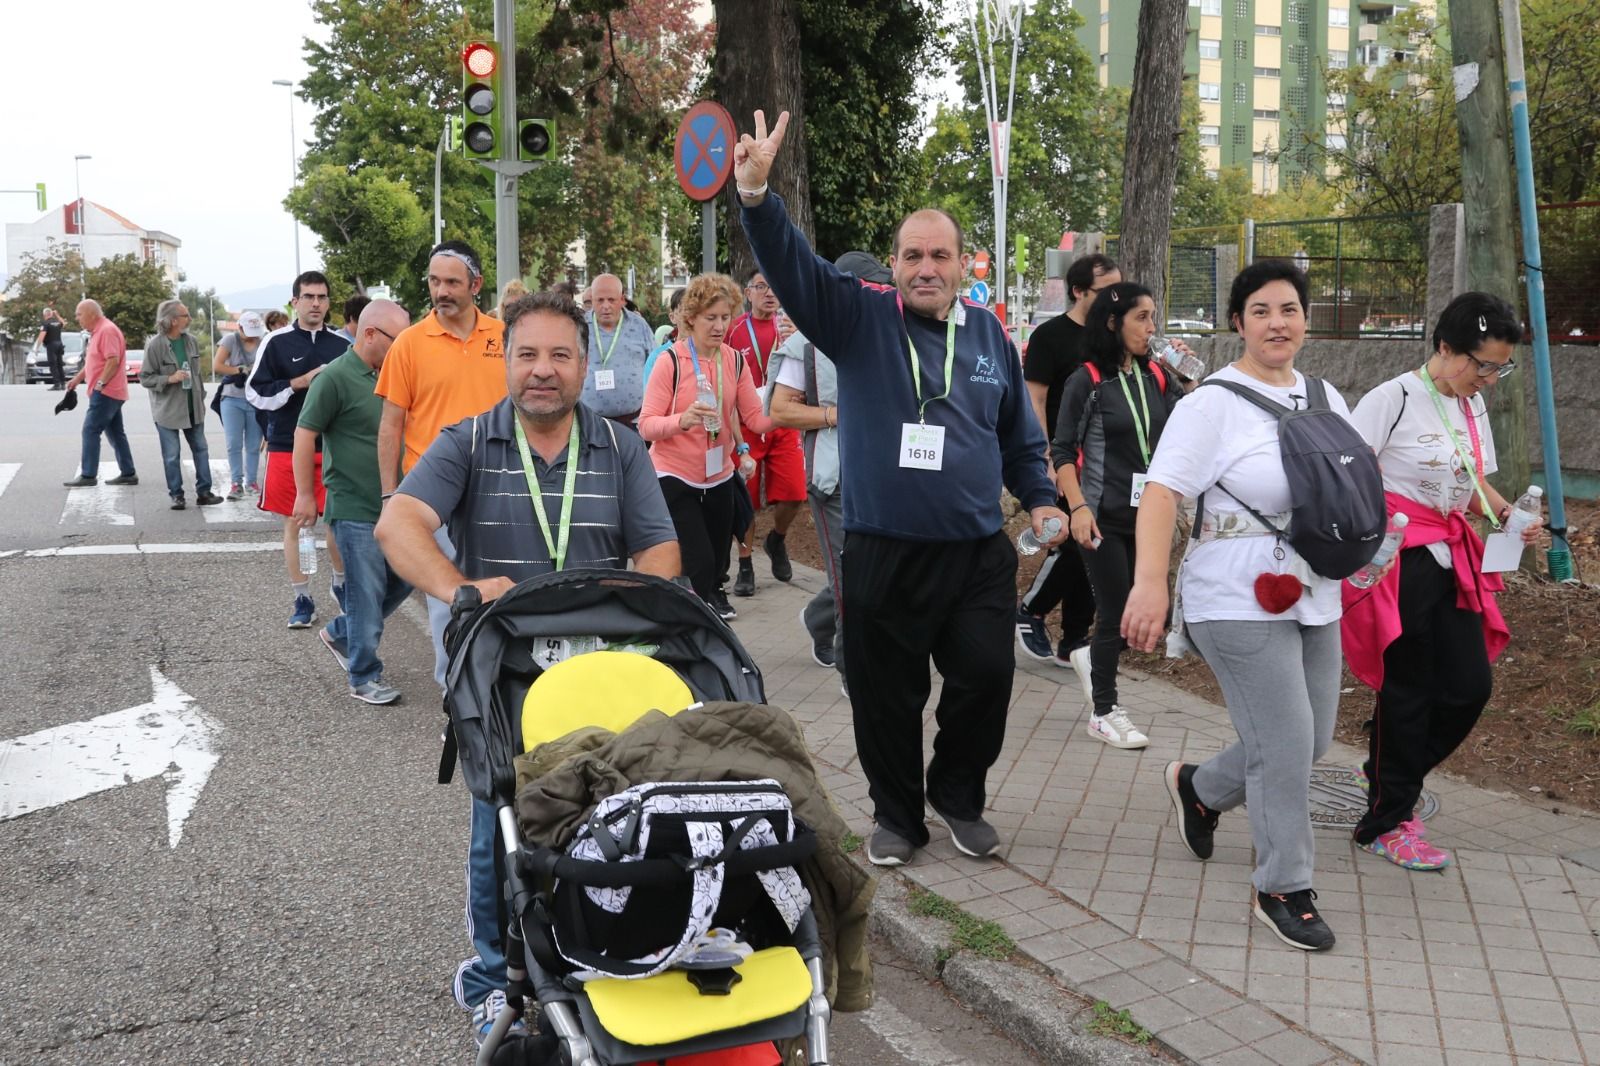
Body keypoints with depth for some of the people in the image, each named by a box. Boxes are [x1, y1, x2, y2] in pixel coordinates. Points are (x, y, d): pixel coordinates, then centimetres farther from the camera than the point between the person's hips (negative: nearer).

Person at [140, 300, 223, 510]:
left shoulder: (190, 341, 4)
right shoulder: (155, 345, -13)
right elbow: (145, 377, -10)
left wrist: (201, 397, 14)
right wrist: (170, 379, -22)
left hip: (193, 408, 5)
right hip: (167, 410, -5)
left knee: (201, 449, 7)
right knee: (171, 455, 2)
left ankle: (204, 492, 14)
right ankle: (176, 495, 12)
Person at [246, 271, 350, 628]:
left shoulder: (342, 344, 5)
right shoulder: (277, 343, -1)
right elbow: (255, 393, -4)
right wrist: (300, 383, -13)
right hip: (287, 448, -1)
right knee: (293, 524, 6)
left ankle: (339, 582, 28)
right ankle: (302, 599, 17)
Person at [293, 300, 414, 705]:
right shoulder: (336, 377, -12)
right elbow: (305, 434, -11)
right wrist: (305, 494, -10)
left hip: (392, 504, 8)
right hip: (354, 509, -8)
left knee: (404, 579, 13)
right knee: (367, 594, -2)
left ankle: (339, 634, 32)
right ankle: (364, 679, 11)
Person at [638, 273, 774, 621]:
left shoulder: (735, 361, 1)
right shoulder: (670, 361, -13)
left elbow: (756, 418, -1)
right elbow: (646, 425, -15)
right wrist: (682, 420, -33)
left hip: (719, 475, 5)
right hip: (675, 475, -5)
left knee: (717, 560, 16)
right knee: (698, 564, -13)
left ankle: (713, 595, 42)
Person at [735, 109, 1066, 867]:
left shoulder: (989, 334, 9)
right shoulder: (858, 319, 0)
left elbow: (1020, 436, 18)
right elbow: (790, 264, -14)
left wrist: (1040, 499, 7)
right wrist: (756, 194, -29)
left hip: (977, 556, 2)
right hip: (882, 555, -2)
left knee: (986, 677, 1)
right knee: (885, 698, 8)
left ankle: (959, 797, 27)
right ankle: (896, 816, 29)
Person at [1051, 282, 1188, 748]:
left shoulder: (1157, 378, 6)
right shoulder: (1087, 381, -8)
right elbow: (1062, 450, -7)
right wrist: (1077, 507, -15)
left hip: (1148, 514, 5)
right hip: (1104, 518, -5)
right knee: (1116, 612, 1)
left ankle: (1092, 658, 37)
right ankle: (1105, 713, 17)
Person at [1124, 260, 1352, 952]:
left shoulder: (1325, 398, 10)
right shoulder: (1212, 403, -11)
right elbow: (1162, 492, -20)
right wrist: (1150, 582, -32)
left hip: (1314, 599, 8)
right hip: (1239, 604, -7)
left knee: (1312, 740, 13)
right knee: (1285, 746, -7)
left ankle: (1198, 787, 39)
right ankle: (1284, 891, 12)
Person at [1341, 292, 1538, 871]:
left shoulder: (1473, 407, 12)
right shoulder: (1394, 399, -12)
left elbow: (1474, 484, 21)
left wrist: (1508, 515, 2)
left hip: (1451, 559, 8)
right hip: (1398, 559, -8)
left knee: (1470, 685, 5)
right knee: (1409, 689, -1)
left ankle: (1391, 780, 28)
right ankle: (1386, 822, 15)